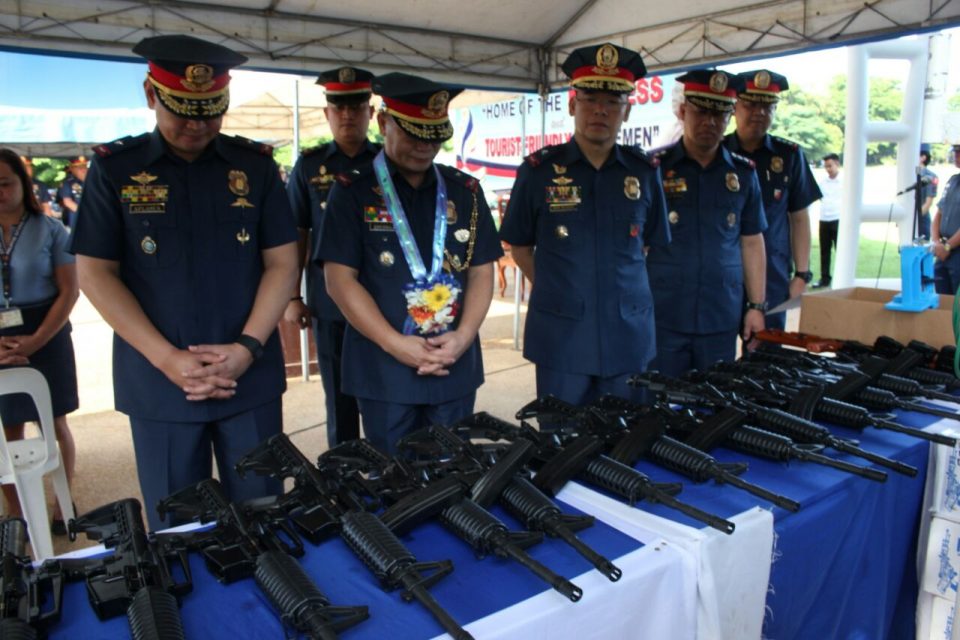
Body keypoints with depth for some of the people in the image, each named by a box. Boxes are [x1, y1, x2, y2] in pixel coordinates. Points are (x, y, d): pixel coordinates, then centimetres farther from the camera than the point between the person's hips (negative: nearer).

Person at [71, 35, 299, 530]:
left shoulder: (256, 165, 4)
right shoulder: (114, 167, 1)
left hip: (249, 377, 1)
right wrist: (167, 359, -12)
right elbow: (95, 273, -2)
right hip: (158, 382, 0)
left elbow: (282, 263, 2)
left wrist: (248, 347, -11)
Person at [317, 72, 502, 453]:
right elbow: (340, 279, -8)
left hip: (455, 366, 3)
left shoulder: (466, 192, 9)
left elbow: (481, 271, 6)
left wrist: (463, 336, -10)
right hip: (383, 368, -3)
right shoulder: (353, 191, -1)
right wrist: (396, 344, -15)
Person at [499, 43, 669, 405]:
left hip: (629, 336, 3)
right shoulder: (539, 170, -3)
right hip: (561, 335, -2)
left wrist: (626, 291, 9)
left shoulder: (644, 171, 4)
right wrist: (554, 291, 5)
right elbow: (520, 245, 7)